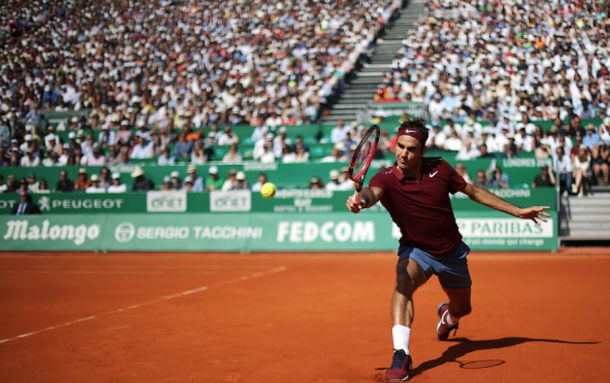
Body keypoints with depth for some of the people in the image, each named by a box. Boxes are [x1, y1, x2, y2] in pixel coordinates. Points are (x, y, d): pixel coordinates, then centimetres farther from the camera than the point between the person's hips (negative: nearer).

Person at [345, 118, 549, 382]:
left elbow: (474, 191, 1)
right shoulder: (386, 179, -21)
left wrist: (518, 211, 3)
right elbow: (373, 193, -45)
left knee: (462, 308, 19)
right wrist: (360, 199, -70)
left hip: (452, 252, 3)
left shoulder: (439, 168, -12)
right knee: (403, 283, -36)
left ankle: (447, 314, 58)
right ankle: (401, 356, -38)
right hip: (416, 250, -3)